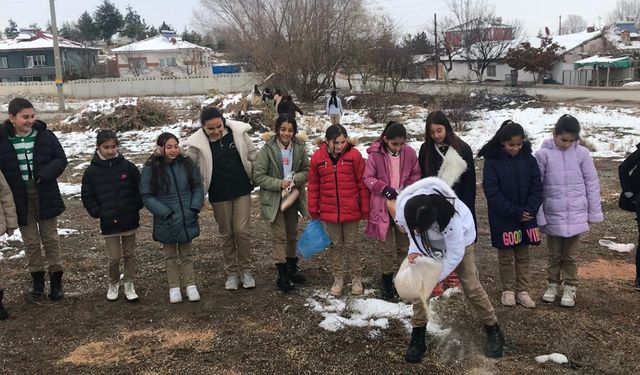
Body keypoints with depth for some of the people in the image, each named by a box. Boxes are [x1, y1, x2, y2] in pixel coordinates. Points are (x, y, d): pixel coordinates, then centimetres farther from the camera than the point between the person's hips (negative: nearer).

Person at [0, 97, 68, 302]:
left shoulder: (45, 136, -5)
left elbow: (60, 159, -3)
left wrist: (44, 175, -19)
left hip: (45, 196, 0)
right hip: (20, 199, 0)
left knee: (51, 238, 10)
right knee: (31, 241, 10)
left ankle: (56, 281, 23)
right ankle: (37, 282, 26)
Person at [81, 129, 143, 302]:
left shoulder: (128, 167, -3)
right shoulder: (91, 171, -4)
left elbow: (139, 189, 4)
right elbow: (87, 196, 2)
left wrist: (136, 207, -3)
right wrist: (98, 213, -6)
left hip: (129, 220, 1)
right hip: (109, 223, -1)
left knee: (129, 254, 11)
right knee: (114, 257, 2)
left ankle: (129, 284, 25)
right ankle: (113, 284, 26)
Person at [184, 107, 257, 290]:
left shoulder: (238, 132, -10)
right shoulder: (197, 143, -13)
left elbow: (253, 156, 1)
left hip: (242, 191, 0)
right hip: (219, 196, 0)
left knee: (241, 231, -2)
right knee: (226, 234, 10)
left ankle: (245, 270, 17)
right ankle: (231, 273, 25)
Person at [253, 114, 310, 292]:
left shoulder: (299, 147, -6)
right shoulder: (268, 149, -16)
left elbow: (307, 170, 1)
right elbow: (258, 176, -14)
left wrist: (295, 179, -18)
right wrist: (279, 184, -22)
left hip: (293, 196, 4)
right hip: (274, 199, -4)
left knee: (292, 234, 17)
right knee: (280, 236, -1)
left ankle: (292, 267, 34)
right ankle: (282, 275, 8)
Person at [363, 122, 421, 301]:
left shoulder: (409, 153, -4)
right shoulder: (375, 155, -12)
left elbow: (415, 175, 6)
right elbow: (368, 178, -8)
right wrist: (384, 188, -21)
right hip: (383, 206, -3)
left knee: (404, 246, 12)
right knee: (387, 248, 4)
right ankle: (387, 282, 19)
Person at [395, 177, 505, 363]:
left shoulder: (451, 218, -45)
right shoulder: (403, 211, -35)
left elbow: (455, 254, -32)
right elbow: (414, 233, -15)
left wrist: (437, 277, -25)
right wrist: (414, 251, -35)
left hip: (460, 239, -3)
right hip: (429, 243, 3)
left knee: (471, 286, -3)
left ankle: (494, 331, 18)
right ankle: (418, 336, 7)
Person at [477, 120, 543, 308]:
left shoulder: (528, 159, -4)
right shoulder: (492, 162, -13)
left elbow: (536, 186, -1)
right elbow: (492, 192, -15)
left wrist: (530, 210, -15)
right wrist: (515, 212, -18)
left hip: (526, 217, 3)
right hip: (503, 220, -3)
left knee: (523, 256, 12)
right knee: (506, 257, 10)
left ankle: (522, 291, 22)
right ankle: (508, 290, 24)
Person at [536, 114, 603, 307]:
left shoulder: (582, 153, -4)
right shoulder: (544, 154, -9)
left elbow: (592, 184, 1)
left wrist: (594, 213, 2)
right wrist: (538, 215, -9)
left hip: (576, 215, 1)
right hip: (553, 215, 0)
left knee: (571, 255, 12)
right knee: (554, 254, 14)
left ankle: (570, 288, 25)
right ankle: (552, 284, 30)